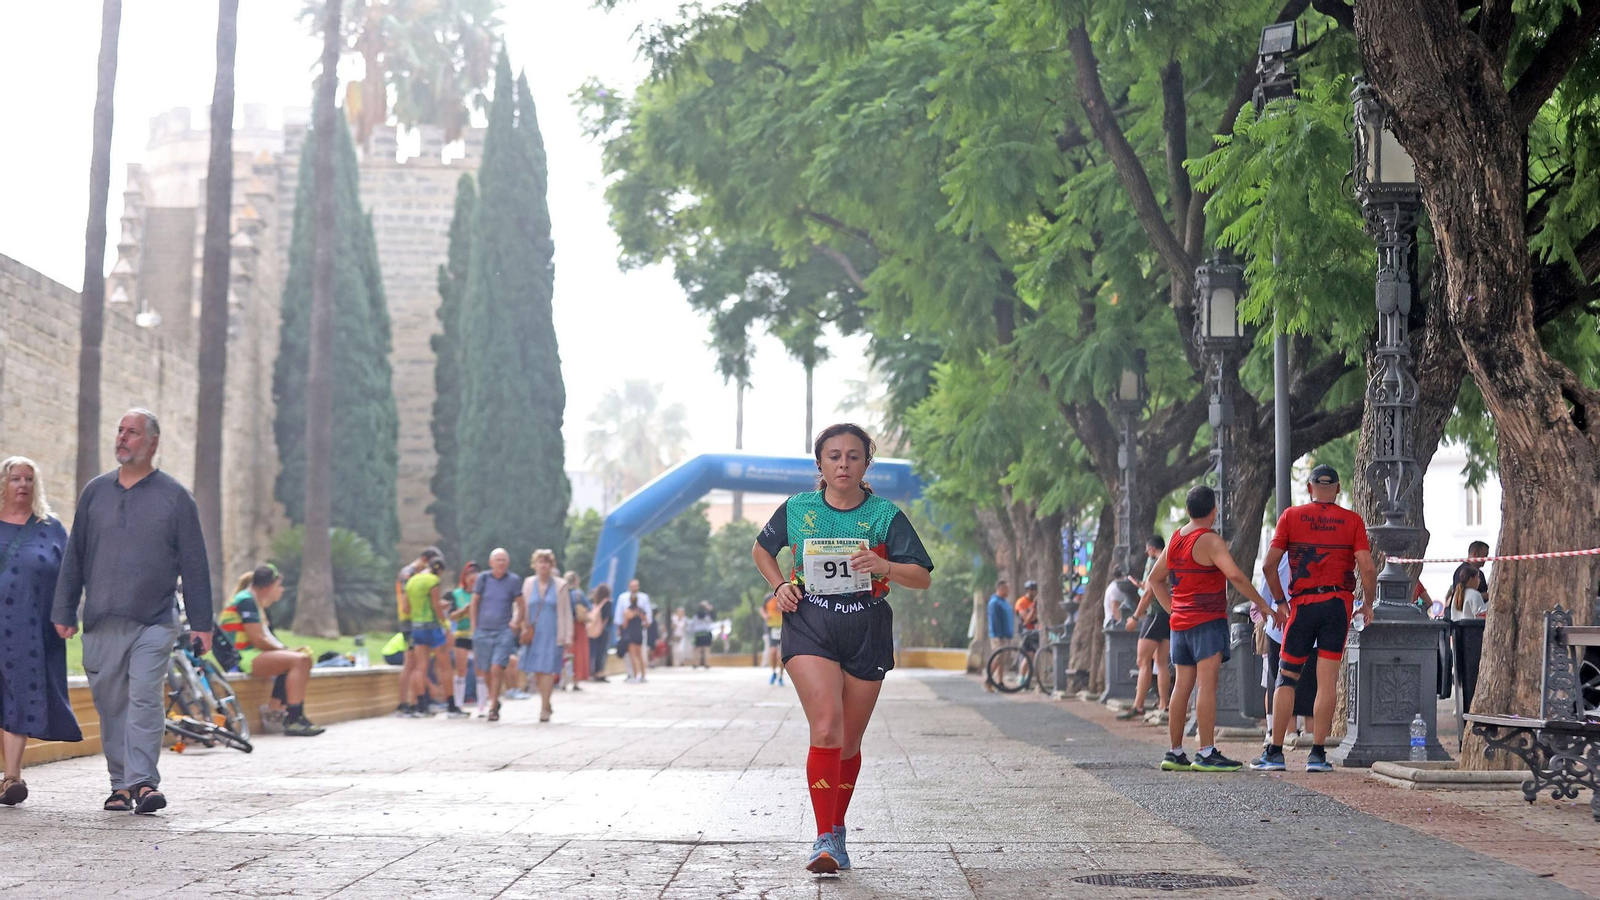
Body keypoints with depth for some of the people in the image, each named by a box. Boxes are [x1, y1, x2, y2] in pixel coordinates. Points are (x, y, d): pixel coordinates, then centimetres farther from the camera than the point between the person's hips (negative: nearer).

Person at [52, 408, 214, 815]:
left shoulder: (175, 497, 4)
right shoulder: (95, 492, 12)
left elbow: (194, 564, 5)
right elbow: (74, 556, 15)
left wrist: (201, 621, 2)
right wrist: (64, 613, 11)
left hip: (154, 620, -3)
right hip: (101, 622, 3)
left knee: (145, 698, -13)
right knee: (111, 705, 6)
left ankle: (143, 781, -14)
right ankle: (121, 783, 14)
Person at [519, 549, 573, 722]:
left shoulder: (559, 586, 3)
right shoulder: (528, 583, 9)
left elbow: (566, 612, 5)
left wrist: (567, 636, 1)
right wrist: (524, 629, 2)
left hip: (551, 633, -2)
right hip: (533, 633, 3)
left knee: (547, 669, -9)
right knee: (536, 670, 2)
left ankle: (544, 708, -7)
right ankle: (546, 701, 21)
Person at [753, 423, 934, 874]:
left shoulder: (885, 514, 0)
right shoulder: (796, 509, 3)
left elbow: (923, 578, -2)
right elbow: (761, 549, 22)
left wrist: (884, 566, -21)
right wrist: (779, 586, 4)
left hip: (866, 630, 1)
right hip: (810, 623, -1)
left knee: (848, 743, 8)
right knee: (826, 728, -20)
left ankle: (837, 830, 30)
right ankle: (824, 840, -17)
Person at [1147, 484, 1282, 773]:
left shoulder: (1175, 540, 13)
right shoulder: (1210, 540, -11)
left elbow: (1155, 579, 23)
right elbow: (1235, 576, -22)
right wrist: (1264, 607, -16)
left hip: (1180, 622, 8)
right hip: (1208, 621, -8)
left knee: (1182, 686, 10)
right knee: (1207, 685, -10)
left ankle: (1175, 753, 12)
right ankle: (1207, 754, -14)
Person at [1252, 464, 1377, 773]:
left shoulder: (1291, 516, 3)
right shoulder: (1352, 520, 3)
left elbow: (1269, 565, -2)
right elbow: (1367, 568, -6)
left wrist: (1280, 601, 8)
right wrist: (1368, 604, 7)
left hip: (1303, 603, 0)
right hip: (1339, 602, 0)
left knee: (1286, 677, 6)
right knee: (1328, 680, 2)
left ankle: (1275, 752, 5)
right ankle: (1317, 754, 0)